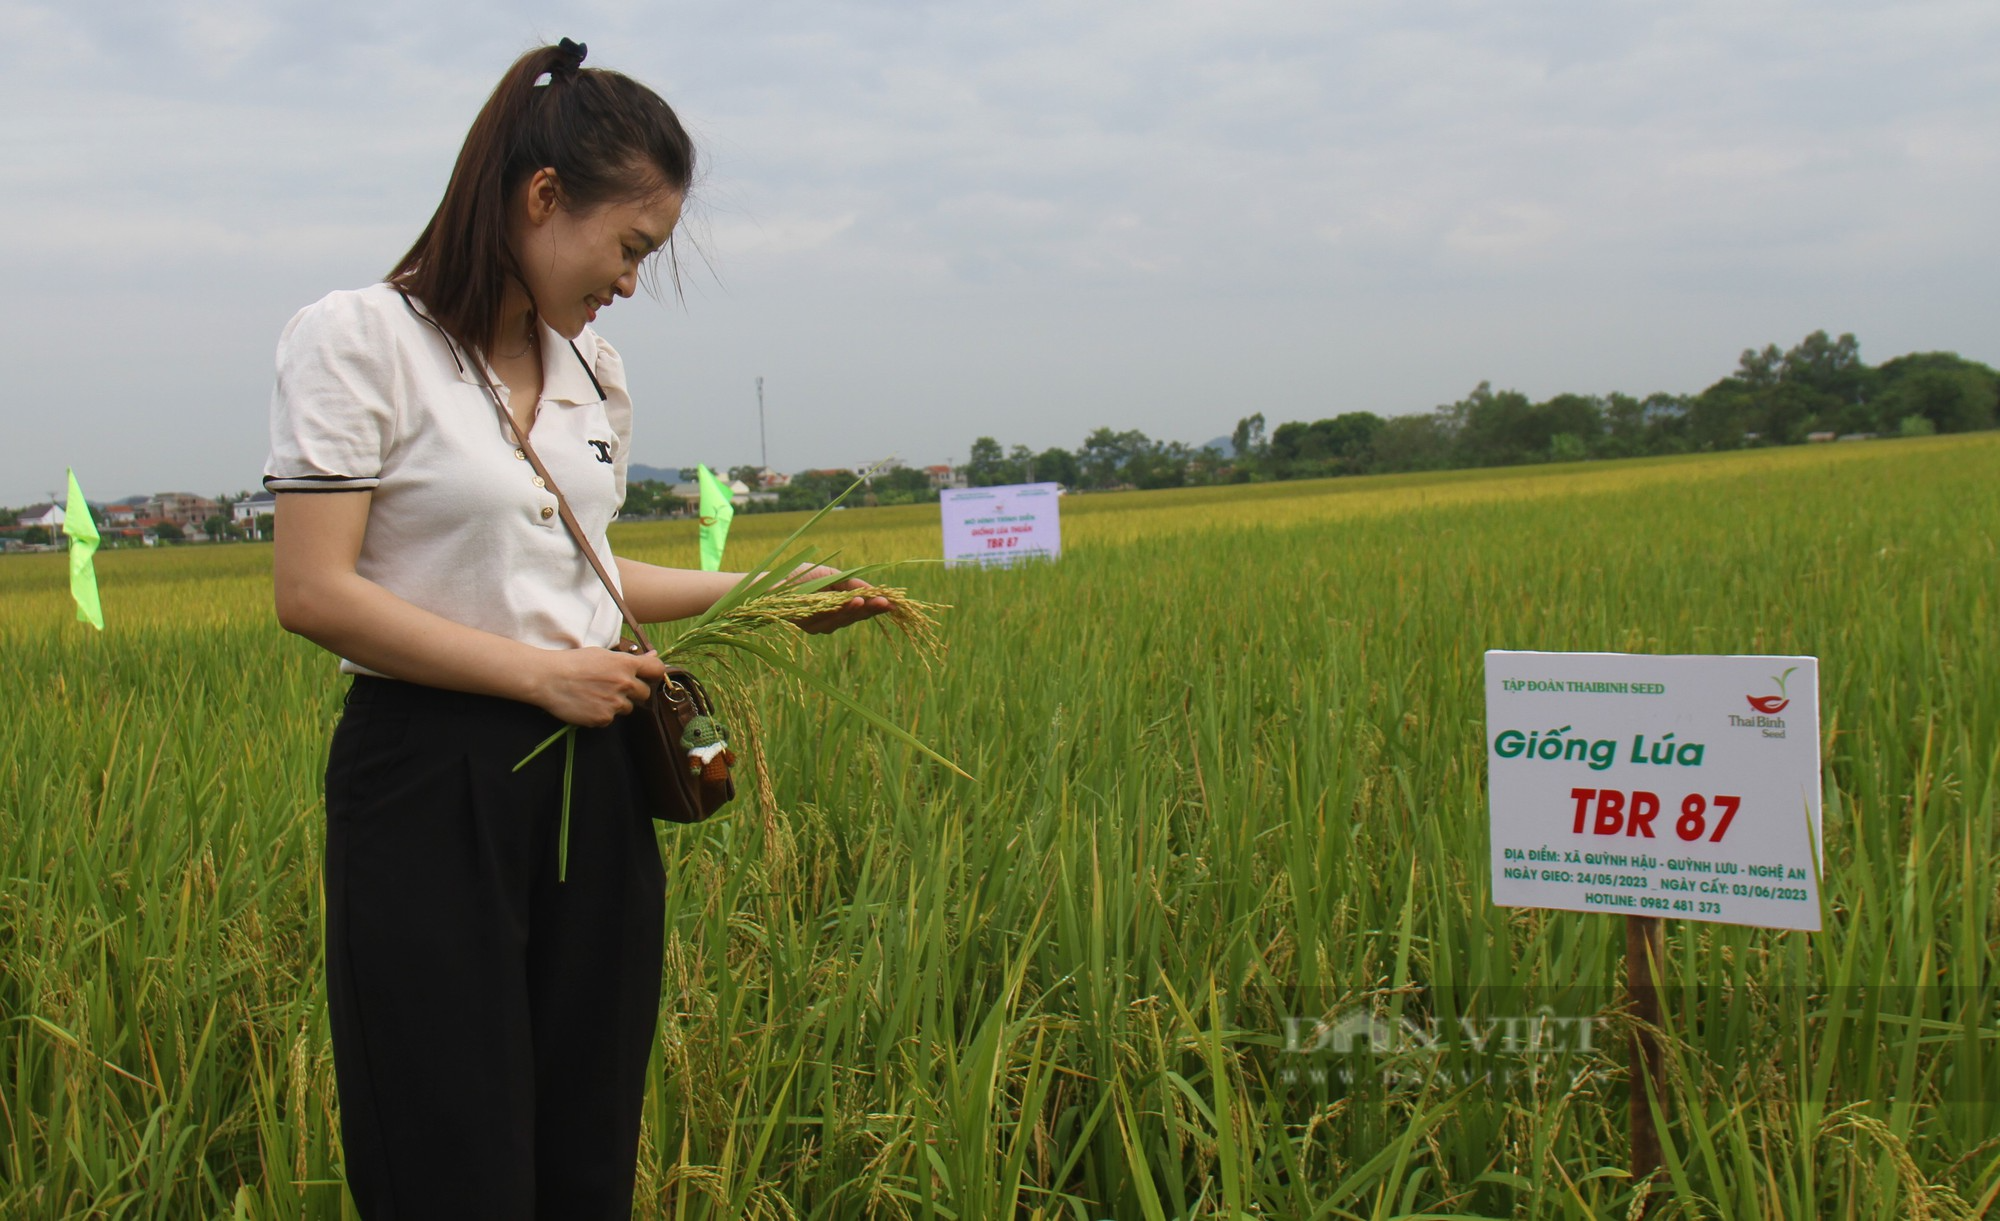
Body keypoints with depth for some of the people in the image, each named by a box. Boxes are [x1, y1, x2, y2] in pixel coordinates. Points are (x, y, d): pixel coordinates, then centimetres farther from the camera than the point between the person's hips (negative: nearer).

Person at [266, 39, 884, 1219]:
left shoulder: (597, 375, 12)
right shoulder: (359, 341, -9)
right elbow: (315, 592, -15)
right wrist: (539, 672, -17)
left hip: (596, 789, 7)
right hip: (434, 795, -6)